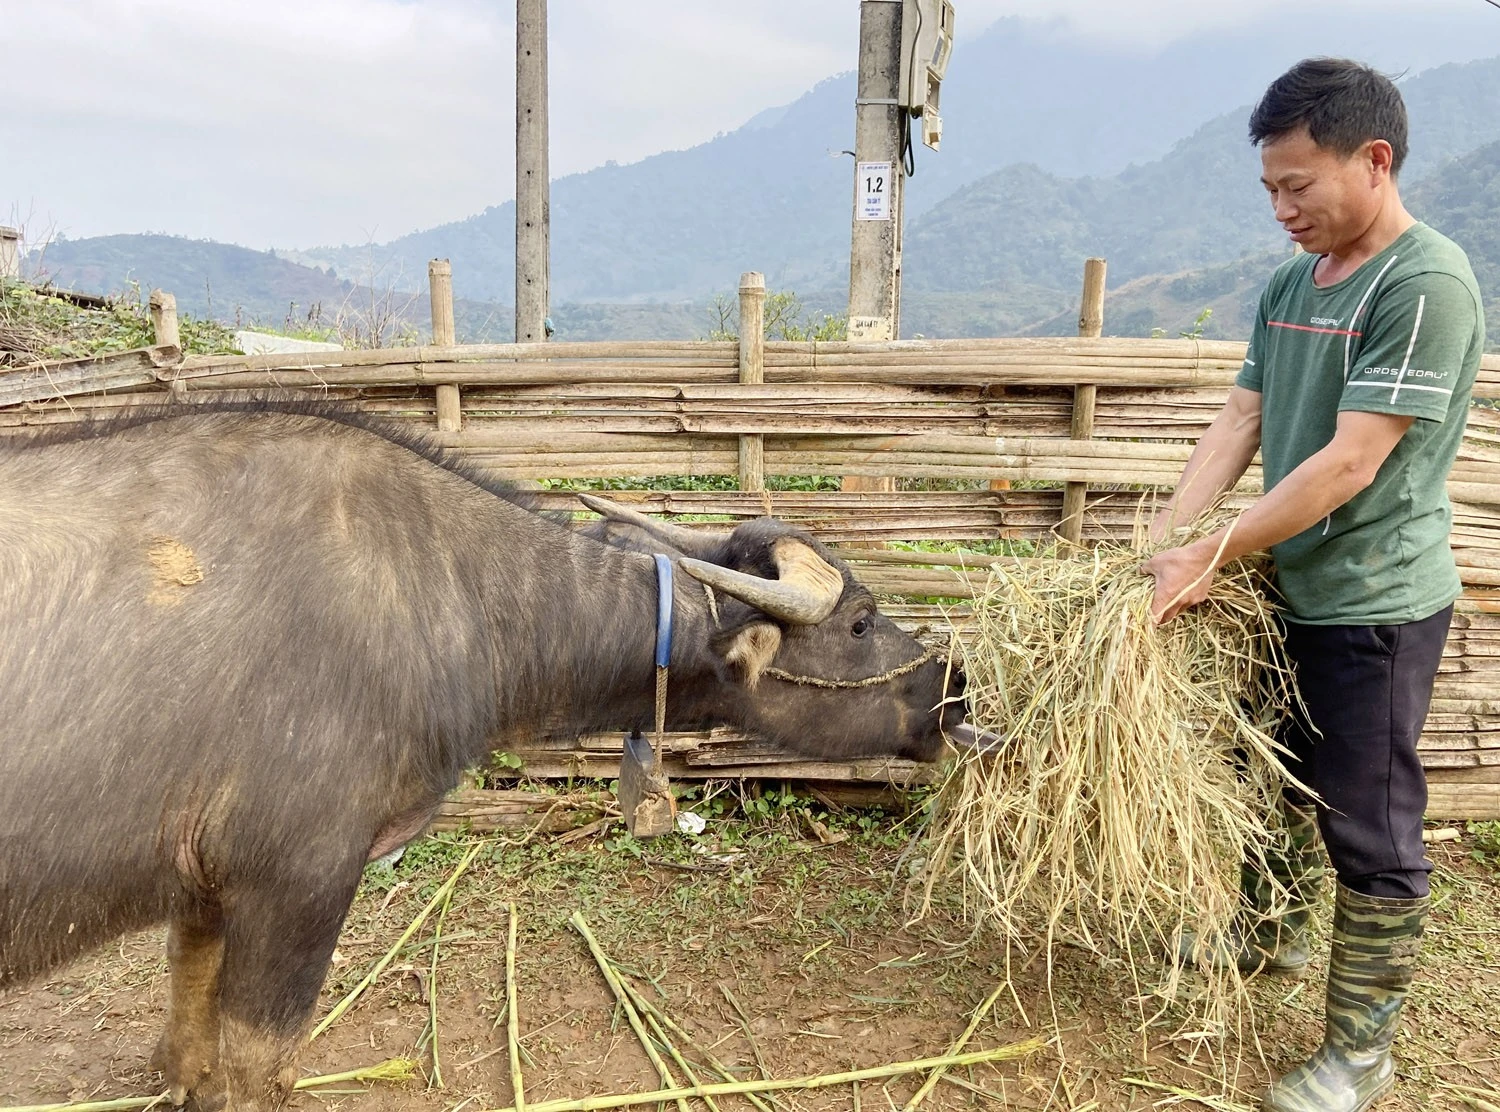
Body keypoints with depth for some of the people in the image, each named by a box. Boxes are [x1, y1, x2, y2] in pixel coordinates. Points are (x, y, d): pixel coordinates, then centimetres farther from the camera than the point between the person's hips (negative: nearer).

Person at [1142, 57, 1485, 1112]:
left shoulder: (1427, 283, -18)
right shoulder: (1290, 285, 7)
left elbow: (1349, 464, -23)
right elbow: (1236, 428, 4)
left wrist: (1211, 556, -21)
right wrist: (1161, 547, -6)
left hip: (1377, 605, -8)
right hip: (1291, 590, 8)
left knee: (1370, 829, 4)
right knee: (1278, 779, 23)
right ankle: (1275, 930, 47)